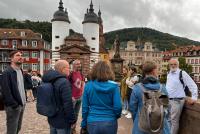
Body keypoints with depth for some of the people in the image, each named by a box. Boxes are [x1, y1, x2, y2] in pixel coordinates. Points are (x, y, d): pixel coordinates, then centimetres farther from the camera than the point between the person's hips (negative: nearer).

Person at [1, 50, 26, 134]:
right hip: (13, 107, -8)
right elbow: (6, 92, -19)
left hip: (22, 104, 8)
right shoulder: (7, 72, -14)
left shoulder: (20, 71, 12)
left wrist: (24, 100, 9)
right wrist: (14, 105, -18)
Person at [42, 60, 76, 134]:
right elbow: (68, 103, -27)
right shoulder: (64, 82, -25)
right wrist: (72, 119, -16)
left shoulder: (49, 80, 4)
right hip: (62, 120, -8)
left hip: (52, 119, 8)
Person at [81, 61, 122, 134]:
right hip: (110, 122, 0)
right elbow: (117, 107, -11)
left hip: (92, 123, 1)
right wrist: (116, 116, 10)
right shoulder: (114, 86, -11)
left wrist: (84, 124, 8)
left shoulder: (88, 85, -7)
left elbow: (85, 108, -5)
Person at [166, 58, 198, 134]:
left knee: (174, 120, 1)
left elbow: (193, 85, -9)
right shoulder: (169, 74, 10)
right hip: (168, 100, 7)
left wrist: (194, 98, -11)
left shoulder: (182, 73, -11)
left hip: (177, 100, -7)